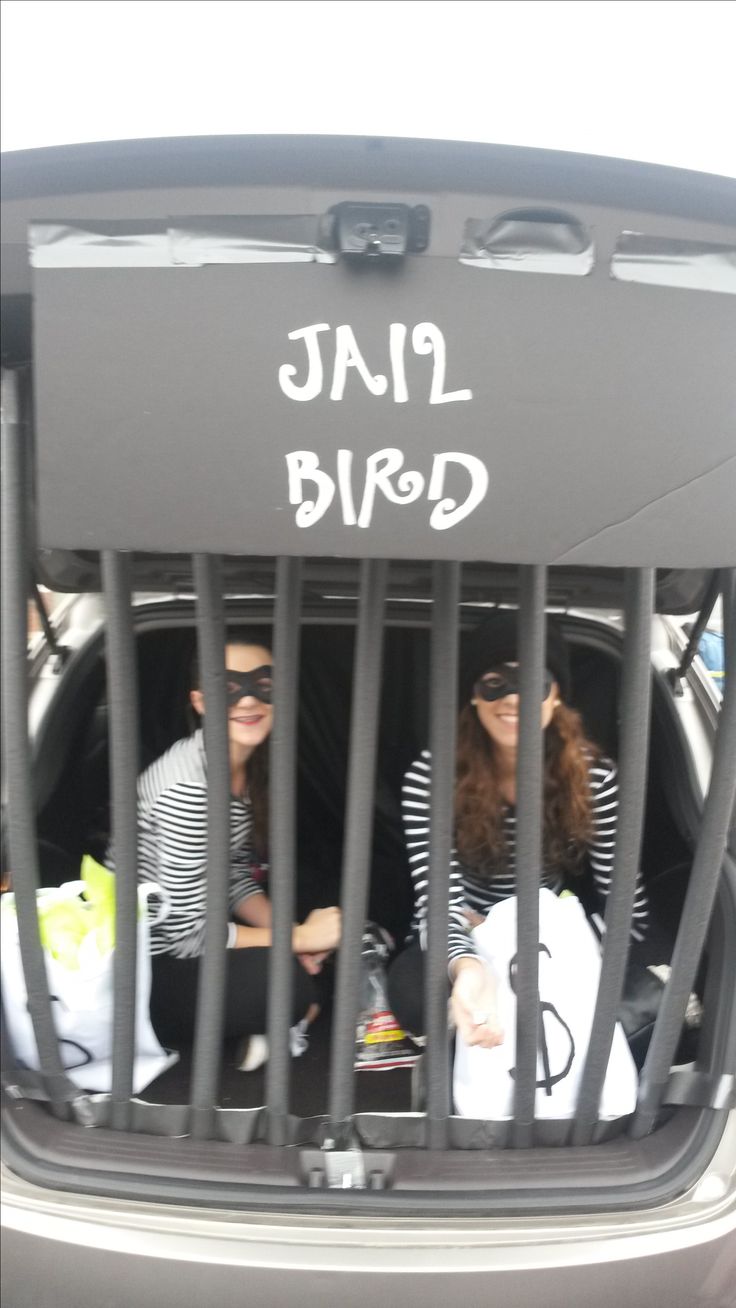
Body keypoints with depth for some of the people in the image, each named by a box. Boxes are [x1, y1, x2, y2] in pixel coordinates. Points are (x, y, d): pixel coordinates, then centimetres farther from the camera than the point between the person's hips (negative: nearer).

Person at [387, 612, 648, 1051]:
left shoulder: (594, 776, -14)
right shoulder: (431, 777, -21)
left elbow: (627, 905, -14)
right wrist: (467, 965, -53)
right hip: (469, 940, -1)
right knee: (414, 995, -36)